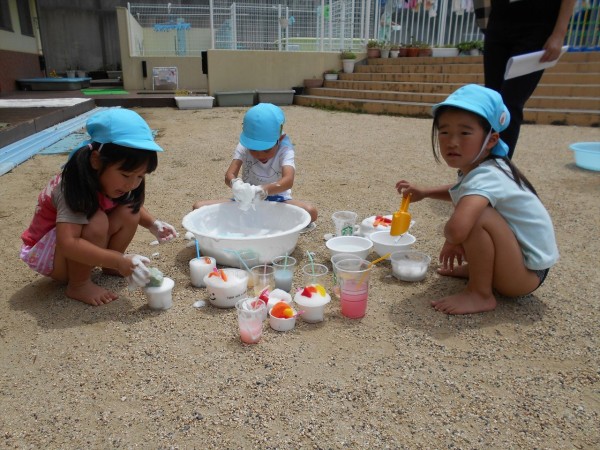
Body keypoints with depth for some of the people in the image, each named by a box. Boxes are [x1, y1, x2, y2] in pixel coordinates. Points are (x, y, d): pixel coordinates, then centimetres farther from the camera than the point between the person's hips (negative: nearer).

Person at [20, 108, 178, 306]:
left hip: (79, 247, 7)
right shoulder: (76, 188, -35)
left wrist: (152, 223, -13)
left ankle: (109, 266, 1)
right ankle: (78, 285, -16)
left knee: (128, 211, -15)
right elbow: (68, 244, -45)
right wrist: (120, 261, -48)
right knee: (97, 221, -35)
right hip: (46, 253, -7)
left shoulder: (111, 180, -13)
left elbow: (133, 206, 7)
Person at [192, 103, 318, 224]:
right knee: (199, 207, -17)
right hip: (248, 199, 3)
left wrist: (263, 190, -53)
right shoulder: (244, 147, -10)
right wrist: (236, 184, -49)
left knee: (310, 212, -32)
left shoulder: (284, 149, -16)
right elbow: (229, 175, -24)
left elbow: (288, 180, -34)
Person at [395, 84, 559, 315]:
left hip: (527, 272, -9)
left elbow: (457, 230, -46)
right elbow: (461, 192, 26)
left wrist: (450, 240, -21)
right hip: (516, 255, 10)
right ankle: (477, 269, 15)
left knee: (476, 215, -32)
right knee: (465, 209, 17)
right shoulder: (477, 168, -1)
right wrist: (424, 192, 10)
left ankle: (480, 294, -14)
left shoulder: (485, 177, -29)